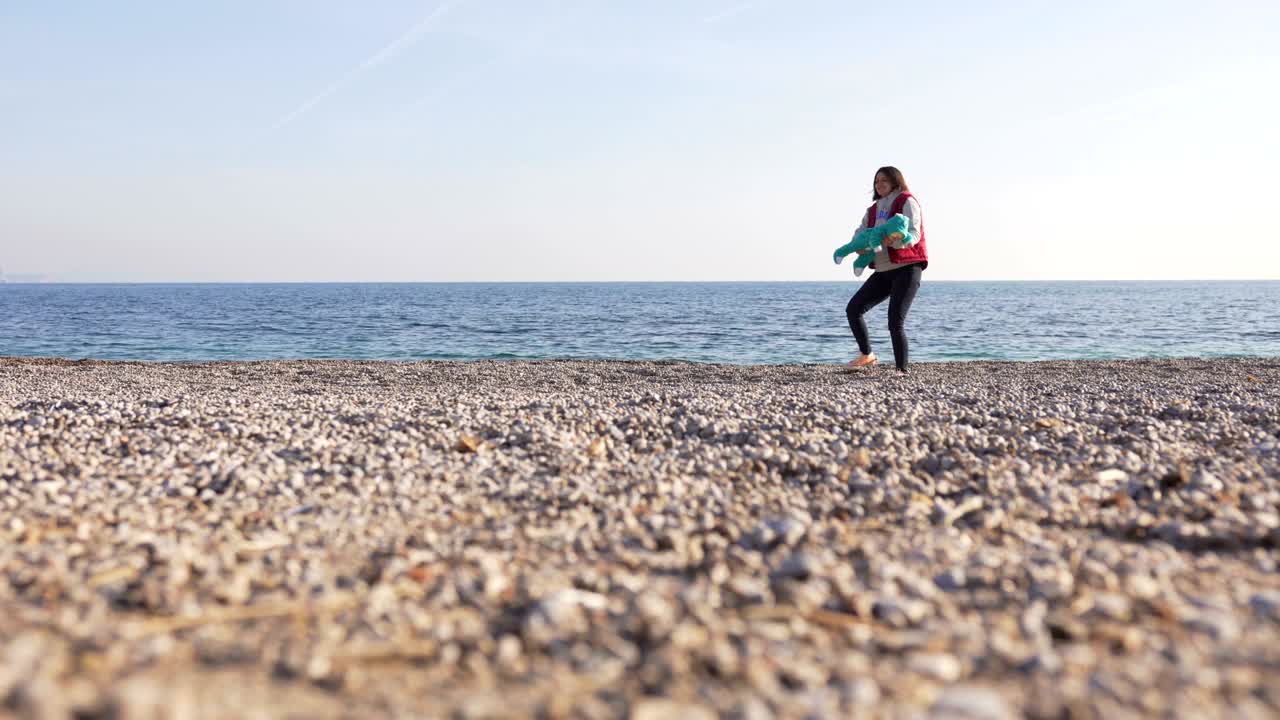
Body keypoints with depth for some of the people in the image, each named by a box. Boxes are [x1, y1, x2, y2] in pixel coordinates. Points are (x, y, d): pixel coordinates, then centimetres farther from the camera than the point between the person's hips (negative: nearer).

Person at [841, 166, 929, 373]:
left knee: (895, 321, -15)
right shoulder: (874, 210, 18)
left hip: (907, 269, -7)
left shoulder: (907, 202, -3)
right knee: (853, 309, 0)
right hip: (884, 271, 7)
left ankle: (902, 370, -5)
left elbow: (913, 235, -16)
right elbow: (860, 233, 9)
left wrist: (889, 240, -35)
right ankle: (867, 355, 14)